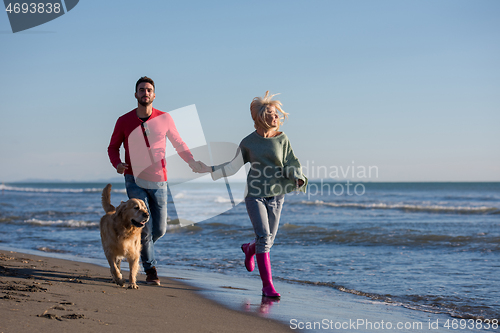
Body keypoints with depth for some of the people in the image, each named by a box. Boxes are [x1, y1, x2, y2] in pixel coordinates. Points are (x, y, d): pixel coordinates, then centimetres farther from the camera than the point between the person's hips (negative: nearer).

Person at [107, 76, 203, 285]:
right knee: (145, 226, -15)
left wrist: (192, 161, -8)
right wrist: (117, 164, -14)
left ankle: (141, 246, 39)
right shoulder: (124, 121, -3)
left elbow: (178, 143, 11)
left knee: (159, 230, 5)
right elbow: (113, 147, 9)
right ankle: (150, 269, 1)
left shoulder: (164, 119, -1)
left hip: (158, 182, 2)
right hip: (135, 181, -2)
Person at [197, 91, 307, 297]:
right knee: (263, 236, -14)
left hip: (276, 195, 2)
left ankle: (249, 249, 48)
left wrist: (299, 179, -19)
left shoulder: (282, 139, 2)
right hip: (255, 195, -2)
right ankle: (267, 285, -9)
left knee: (269, 239, 9)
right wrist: (209, 170, 1)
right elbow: (233, 166, 9)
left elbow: (291, 164, 0)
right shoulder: (249, 142, 0)